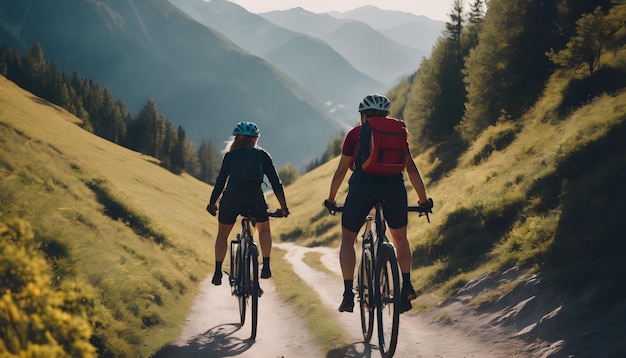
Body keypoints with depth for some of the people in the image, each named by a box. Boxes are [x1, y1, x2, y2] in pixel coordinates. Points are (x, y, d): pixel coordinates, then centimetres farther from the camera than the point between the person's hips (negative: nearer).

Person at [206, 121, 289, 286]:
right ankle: (266, 266, 8)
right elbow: (276, 182, 9)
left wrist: (212, 203, 12)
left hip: (231, 198, 0)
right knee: (264, 230, 25)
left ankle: (217, 272, 13)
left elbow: (220, 181, 4)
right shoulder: (262, 155, 13)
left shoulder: (230, 155, 11)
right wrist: (283, 206, 15)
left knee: (222, 234, 21)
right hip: (255, 200, 0)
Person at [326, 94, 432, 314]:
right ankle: (407, 285, 10)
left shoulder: (355, 134, 18)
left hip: (362, 185, -2)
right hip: (394, 185, 2)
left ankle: (348, 294, 6)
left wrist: (331, 199, 31)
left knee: (347, 239, 17)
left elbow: (341, 170, 20)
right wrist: (424, 199, 27)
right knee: (400, 238, 26)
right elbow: (411, 167, 21)